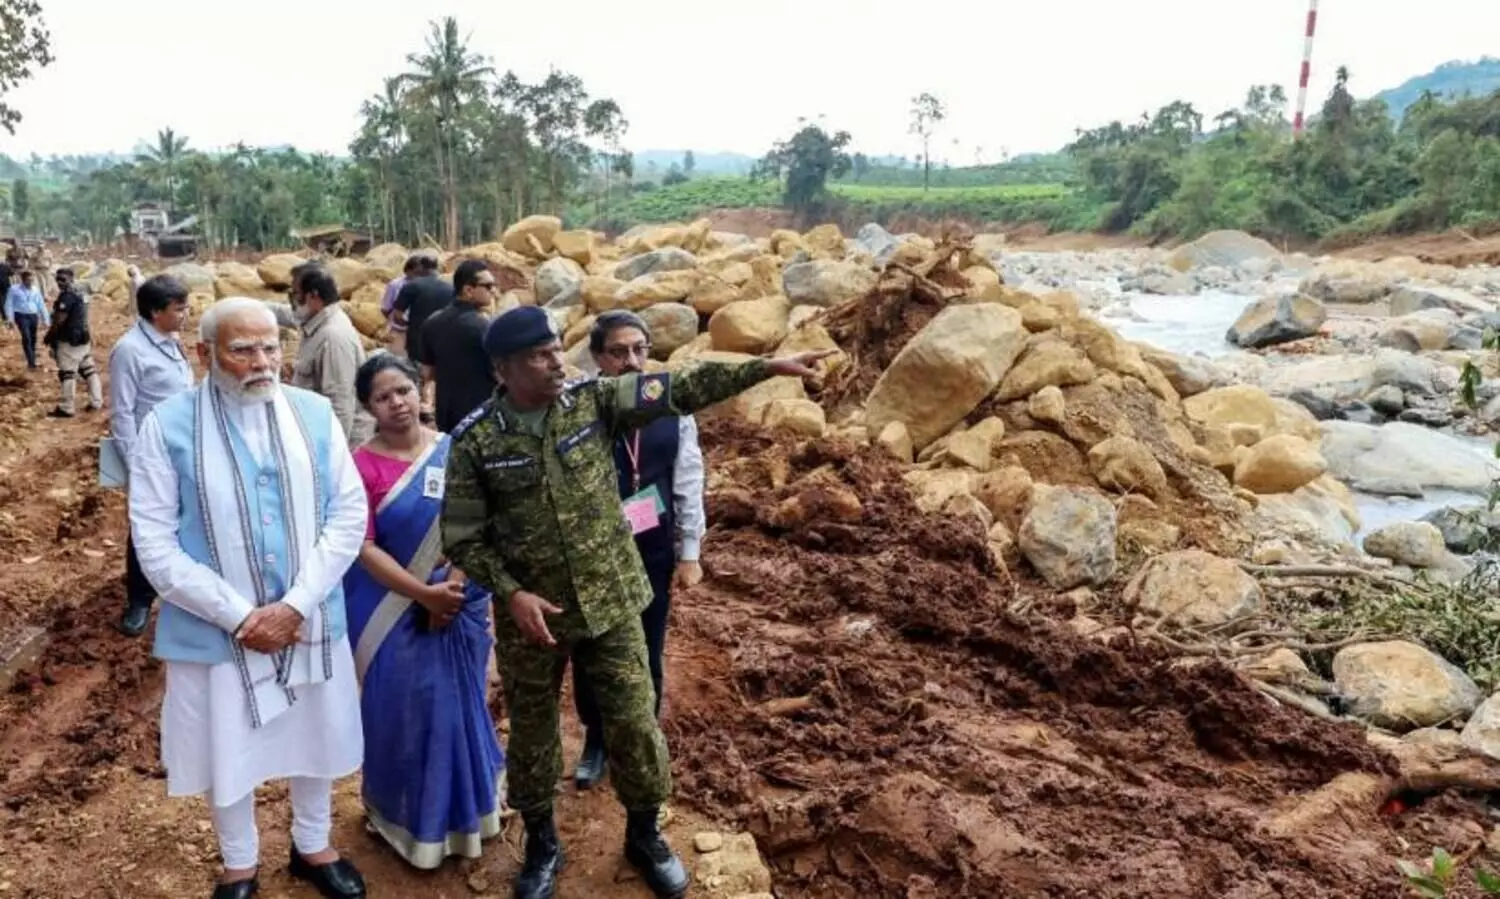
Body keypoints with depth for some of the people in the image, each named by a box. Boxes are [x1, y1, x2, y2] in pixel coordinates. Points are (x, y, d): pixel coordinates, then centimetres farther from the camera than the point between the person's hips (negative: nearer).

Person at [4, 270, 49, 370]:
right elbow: (9, 304, -3)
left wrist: (46, 320, 10)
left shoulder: (35, 290, 7)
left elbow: (41, 305, 11)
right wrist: (10, 319, -12)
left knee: (33, 338, 10)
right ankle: (31, 363, -19)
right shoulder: (14, 289, -3)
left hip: (33, 316, 4)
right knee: (26, 338, -17)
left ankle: (32, 361, 23)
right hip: (21, 316, -4)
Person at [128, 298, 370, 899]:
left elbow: (350, 513, -6)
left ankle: (312, 847, 44)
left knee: (314, 736, 18)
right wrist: (238, 615, -16)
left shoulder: (315, 413, -5)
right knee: (227, 748, 15)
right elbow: (154, 543, -11)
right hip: (217, 630, -2)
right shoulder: (168, 426, -11)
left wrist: (297, 605, -14)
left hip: (310, 619, 2)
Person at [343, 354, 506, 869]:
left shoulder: (455, 451, -3)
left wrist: (452, 587, -14)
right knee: (403, 710, 8)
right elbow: (364, 548, -13)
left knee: (460, 704, 15)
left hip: (459, 603, 3)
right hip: (392, 609, -3)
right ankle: (410, 817, 30)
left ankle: (464, 808, 37)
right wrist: (423, 593, -18)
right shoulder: (362, 466, -11)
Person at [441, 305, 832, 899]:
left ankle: (644, 836, 35)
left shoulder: (594, 400, -7)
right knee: (532, 732, 16)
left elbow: (681, 390, -12)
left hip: (610, 601, 1)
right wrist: (511, 592, -18)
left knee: (635, 723, 10)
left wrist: (768, 367, -17)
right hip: (531, 613, -1)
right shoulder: (475, 440, -11)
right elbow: (461, 537, -6)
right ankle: (541, 844, 40)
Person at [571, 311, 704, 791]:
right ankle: (595, 740, 40)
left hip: (654, 551, 2)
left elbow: (689, 483, 1)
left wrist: (689, 553, 2)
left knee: (645, 654, 15)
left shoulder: (672, 408, -5)